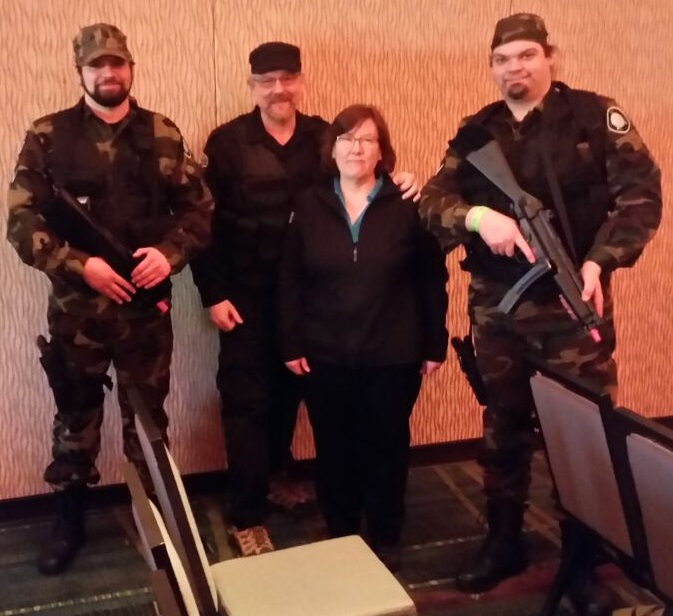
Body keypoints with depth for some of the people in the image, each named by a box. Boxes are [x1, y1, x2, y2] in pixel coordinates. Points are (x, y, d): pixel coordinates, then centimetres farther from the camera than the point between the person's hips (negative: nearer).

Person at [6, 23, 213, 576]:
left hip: (147, 304, 1)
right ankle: (70, 523, 31)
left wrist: (170, 252, -14)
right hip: (75, 305, 0)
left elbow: (201, 209, 4)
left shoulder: (162, 135, 2)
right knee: (75, 419, 13)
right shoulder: (47, 136, -2)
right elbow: (21, 221, -6)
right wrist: (78, 264, -18)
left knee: (148, 418, 13)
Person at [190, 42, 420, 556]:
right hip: (246, 293, -3)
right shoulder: (227, 141, -5)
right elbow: (206, 221, -6)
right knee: (247, 400, 0)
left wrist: (395, 186, -18)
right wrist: (213, 293, -11)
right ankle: (247, 517, 9)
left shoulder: (322, 137, 3)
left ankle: (275, 475, 40)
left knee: (290, 389, 16)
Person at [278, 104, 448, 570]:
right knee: (334, 449, 11)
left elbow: (433, 279, -1)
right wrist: (291, 344, -1)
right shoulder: (310, 206, 3)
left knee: (386, 447, 10)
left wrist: (435, 343, -2)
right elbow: (290, 281, 4)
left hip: (392, 355, -1)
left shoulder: (406, 206, -4)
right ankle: (339, 538, 29)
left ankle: (385, 541, 28)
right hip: (325, 355, 2)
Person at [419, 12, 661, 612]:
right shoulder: (476, 133, 8)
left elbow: (641, 191, -8)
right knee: (503, 427, 14)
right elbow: (433, 201, -1)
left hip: (575, 300, -3)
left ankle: (585, 560, 22)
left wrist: (598, 261, -21)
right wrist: (476, 215, -22)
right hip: (496, 306, 4)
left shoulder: (595, 116, -3)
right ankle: (504, 544, 32)